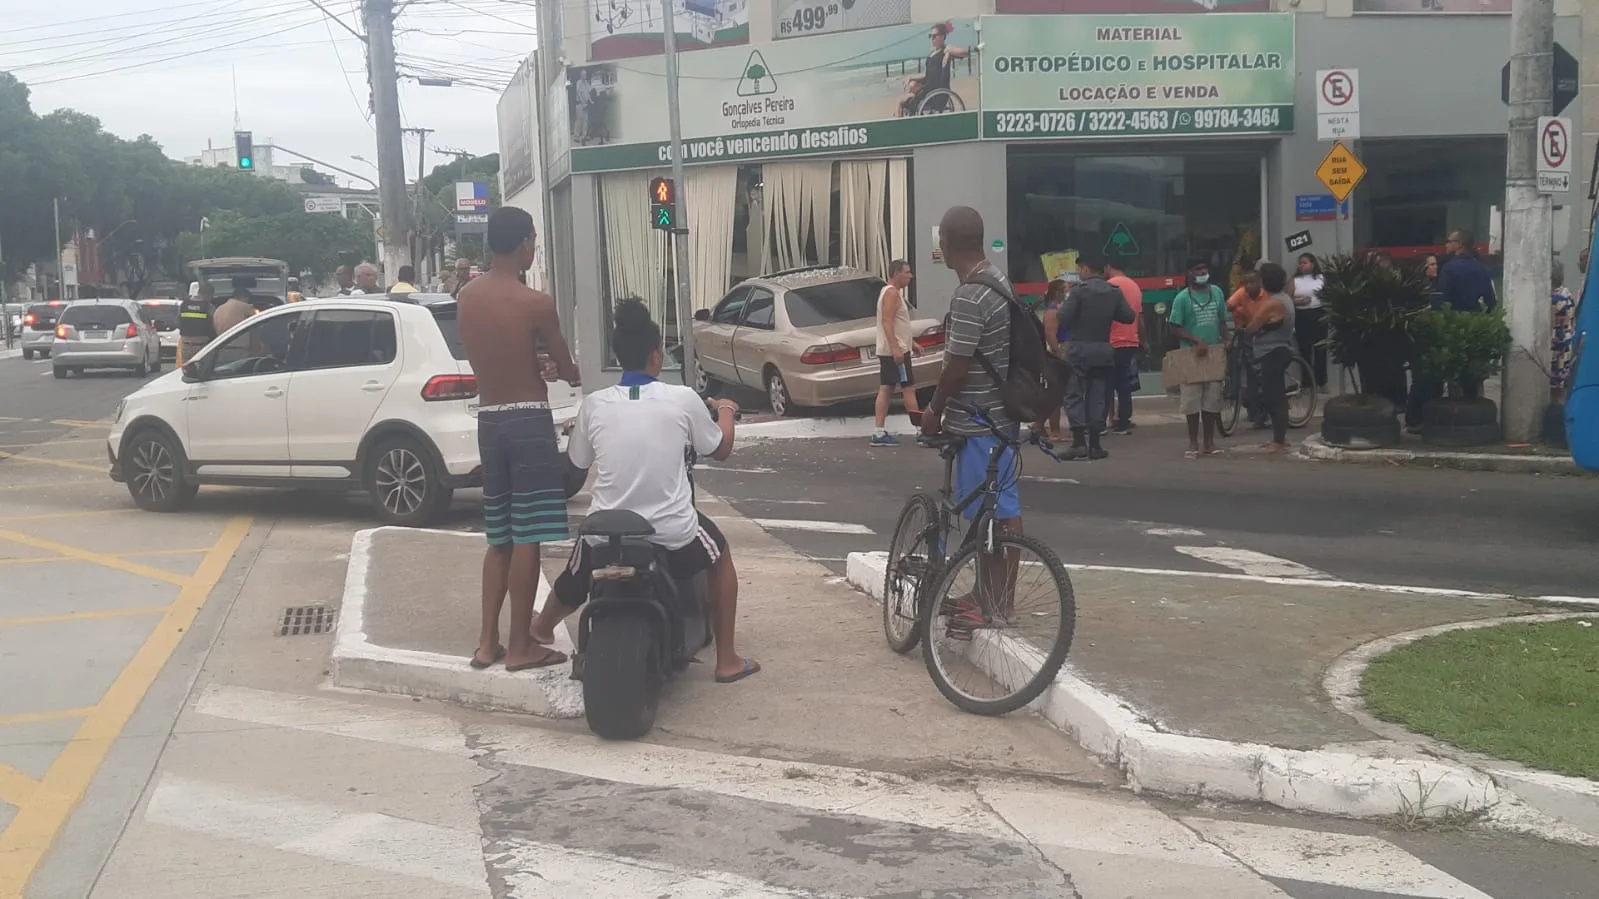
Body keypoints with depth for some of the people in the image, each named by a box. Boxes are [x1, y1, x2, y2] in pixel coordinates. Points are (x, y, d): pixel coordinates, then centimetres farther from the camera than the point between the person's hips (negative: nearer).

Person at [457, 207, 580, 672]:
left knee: (499, 536, 15)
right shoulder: (536, 303, -12)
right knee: (526, 538, -1)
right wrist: (565, 371, 21)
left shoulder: (467, 297, 5)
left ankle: (487, 642, 16)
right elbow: (568, 371, -2)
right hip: (528, 420, -6)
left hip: (488, 419, 6)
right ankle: (521, 646, 4)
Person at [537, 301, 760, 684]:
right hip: (673, 536, -2)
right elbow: (720, 450, 8)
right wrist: (726, 412, 29)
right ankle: (727, 660, 30)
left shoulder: (594, 404, -3)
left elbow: (578, 459, 14)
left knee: (574, 582, 33)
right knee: (720, 556, 30)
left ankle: (541, 628, 63)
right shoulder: (683, 399, -8)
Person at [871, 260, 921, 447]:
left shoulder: (891, 292, 19)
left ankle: (879, 433, 4)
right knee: (909, 388, -6)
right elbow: (887, 322, -23)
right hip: (895, 350, -10)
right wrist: (896, 348, -29)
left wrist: (910, 343, 27)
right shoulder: (892, 293, -14)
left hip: (888, 350, 10)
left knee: (886, 389, 6)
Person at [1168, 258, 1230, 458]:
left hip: (1214, 354, 4)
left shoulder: (1216, 292, 8)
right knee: (1192, 401, -1)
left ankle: (1209, 442, 17)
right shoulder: (1182, 297, -5)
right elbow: (1176, 328, -6)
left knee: (1212, 401, 8)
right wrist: (1197, 341, -17)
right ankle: (1193, 443, 9)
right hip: (1192, 355, -4)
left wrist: (1225, 341, -1)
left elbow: (1222, 321, 15)